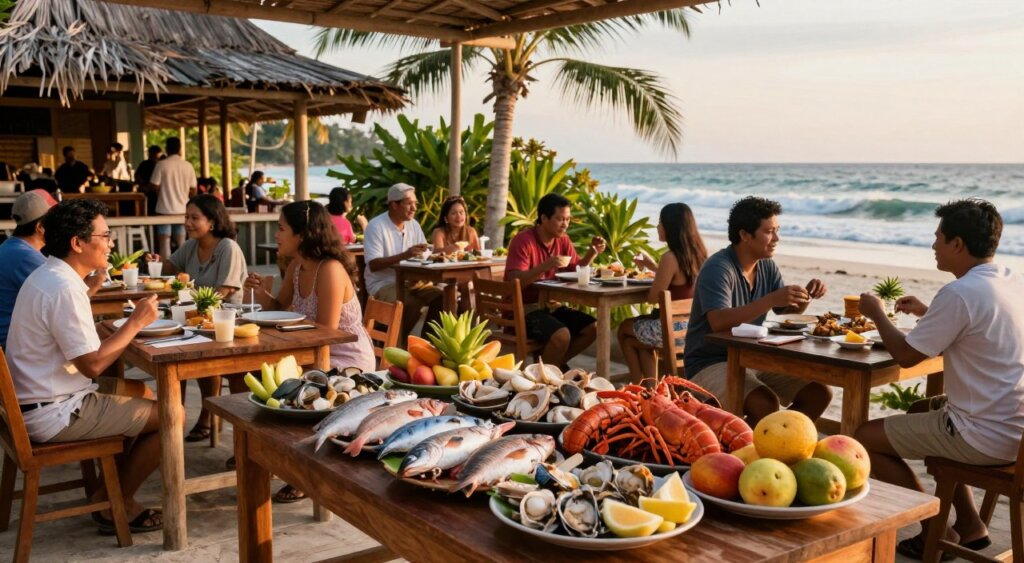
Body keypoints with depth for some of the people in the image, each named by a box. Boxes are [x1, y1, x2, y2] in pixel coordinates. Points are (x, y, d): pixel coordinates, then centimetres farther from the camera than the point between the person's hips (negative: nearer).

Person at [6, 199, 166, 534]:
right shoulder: (63, 289, -24)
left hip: (38, 398, 11)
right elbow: (92, 365, -25)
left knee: (141, 392, 22)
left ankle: (109, 491, 22)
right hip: (52, 413, -11)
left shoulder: (47, 276, 9)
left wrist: (131, 322, 4)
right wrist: (136, 322, -16)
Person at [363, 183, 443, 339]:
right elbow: (373, 265, -20)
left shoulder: (414, 225, 8)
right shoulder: (375, 226, -13)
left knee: (440, 297, -16)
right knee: (413, 304, -32)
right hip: (382, 284, -7)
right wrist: (404, 255, -30)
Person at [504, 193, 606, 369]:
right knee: (562, 335, -29)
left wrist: (592, 252, -5)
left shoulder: (563, 240, 5)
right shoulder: (523, 241, -17)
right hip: (523, 309, -8)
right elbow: (515, 282, -25)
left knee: (592, 328, -3)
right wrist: (545, 266, -37)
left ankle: (555, 364, 13)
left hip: (549, 305, 8)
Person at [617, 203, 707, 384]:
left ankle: (638, 386, 30)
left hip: (673, 328, -8)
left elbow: (653, 298, -16)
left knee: (624, 329, 21)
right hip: (692, 326, 8)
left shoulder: (670, 257, -22)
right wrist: (651, 266, 21)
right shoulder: (697, 253, 2)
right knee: (638, 340, 32)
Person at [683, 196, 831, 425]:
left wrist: (806, 295, -7)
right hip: (711, 364, -8)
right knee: (766, 405, -31)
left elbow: (789, 313, 14)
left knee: (819, 393, -6)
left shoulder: (767, 266, 6)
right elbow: (718, 322, -32)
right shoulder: (718, 268, -19)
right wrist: (770, 299, -38)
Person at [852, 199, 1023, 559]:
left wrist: (877, 314, 2)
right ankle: (969, 523, 30)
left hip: (987, 439, -9)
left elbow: (906, 356, -14)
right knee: (921, 411, 32)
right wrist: (927, 313, 21)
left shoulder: (960, 293, -21)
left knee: (864, 439, 0)